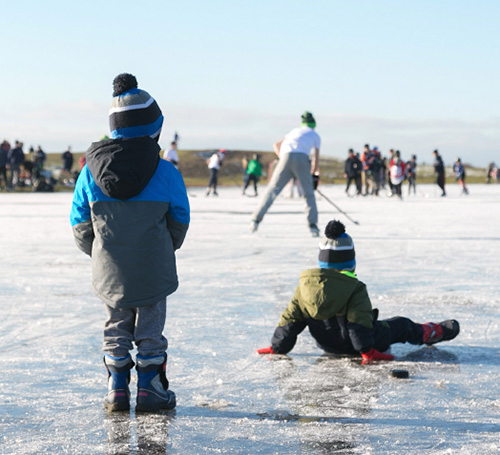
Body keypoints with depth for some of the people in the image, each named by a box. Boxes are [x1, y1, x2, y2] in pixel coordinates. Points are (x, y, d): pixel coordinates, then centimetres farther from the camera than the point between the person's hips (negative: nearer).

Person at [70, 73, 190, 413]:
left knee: (116, 328, 17)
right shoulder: (166, 172, -12)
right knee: (150, 329, 12)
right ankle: (150, 389, 15)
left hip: (110, 270, 2)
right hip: (153, 270, -2)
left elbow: (81, 224, -1)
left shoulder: (91, 170, -7)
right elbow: (179, 220, -3)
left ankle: (117, 391, 19)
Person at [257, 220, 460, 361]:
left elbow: (290, 319, -8)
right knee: (401, 325, 21)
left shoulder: (305, 284, -10)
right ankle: (428, 333, 41)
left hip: (327, 344, 4)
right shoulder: (355, 288, -22)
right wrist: (367, 350, -21)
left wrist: (277, 347, -1)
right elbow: (359, 321, -27)